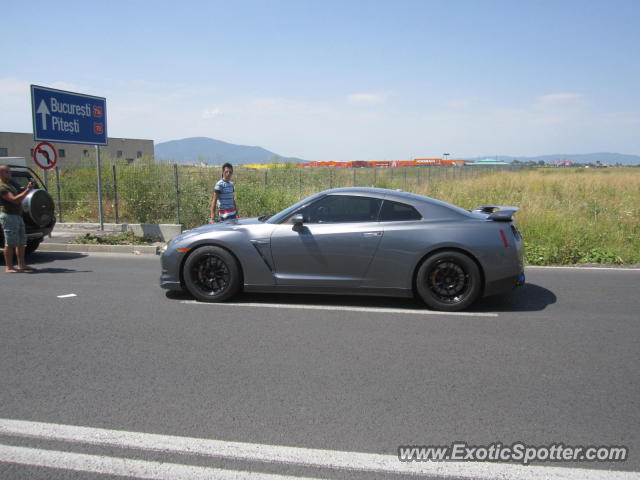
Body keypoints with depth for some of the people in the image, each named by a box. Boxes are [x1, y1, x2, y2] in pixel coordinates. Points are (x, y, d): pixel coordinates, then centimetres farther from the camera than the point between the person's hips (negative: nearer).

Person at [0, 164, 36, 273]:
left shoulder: (9, 185, 19)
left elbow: (17, 196, 23)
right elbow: (14, 200, -23)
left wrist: (25, 189, 8)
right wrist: (27, 190, -22)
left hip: (17, 216, 10)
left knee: (21, 242, 10)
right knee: (10, 243, -7)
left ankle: (21, 265, 16)